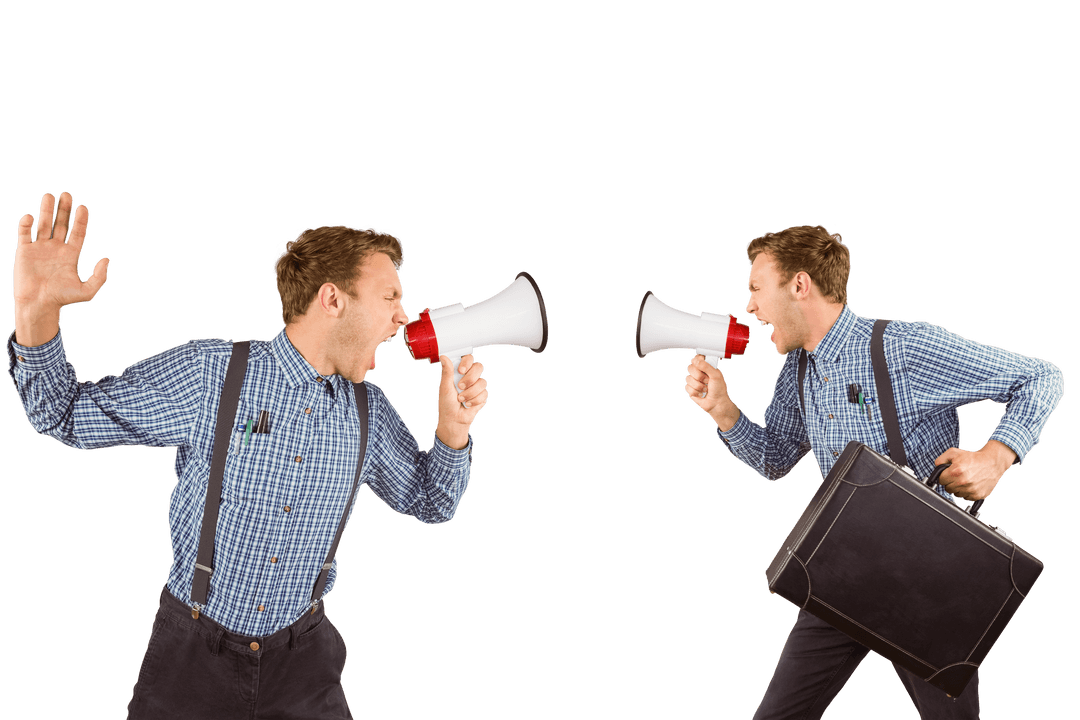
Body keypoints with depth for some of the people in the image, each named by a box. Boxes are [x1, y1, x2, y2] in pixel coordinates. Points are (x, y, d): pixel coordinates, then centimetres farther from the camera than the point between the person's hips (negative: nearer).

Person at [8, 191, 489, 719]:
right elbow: (67, 415, -7)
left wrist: (453, 426, -7)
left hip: (301, 658, 3)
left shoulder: (369, 413, -1)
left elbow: (430, 503, 13)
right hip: (194, 654, -3)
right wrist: (37, 311, -25)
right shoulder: (208, 373, -14)